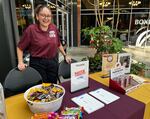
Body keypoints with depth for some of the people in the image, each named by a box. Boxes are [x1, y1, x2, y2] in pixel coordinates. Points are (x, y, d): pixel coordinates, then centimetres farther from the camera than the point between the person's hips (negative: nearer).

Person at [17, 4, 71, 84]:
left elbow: (58, 44, 15)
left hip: (53, 62, 4)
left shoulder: (54, 27, 1)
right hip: (37, 63, -3)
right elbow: (20, 47, -2)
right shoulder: (31, 29, -10)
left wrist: (65, 55, 15)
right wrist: (20, 63, -11)